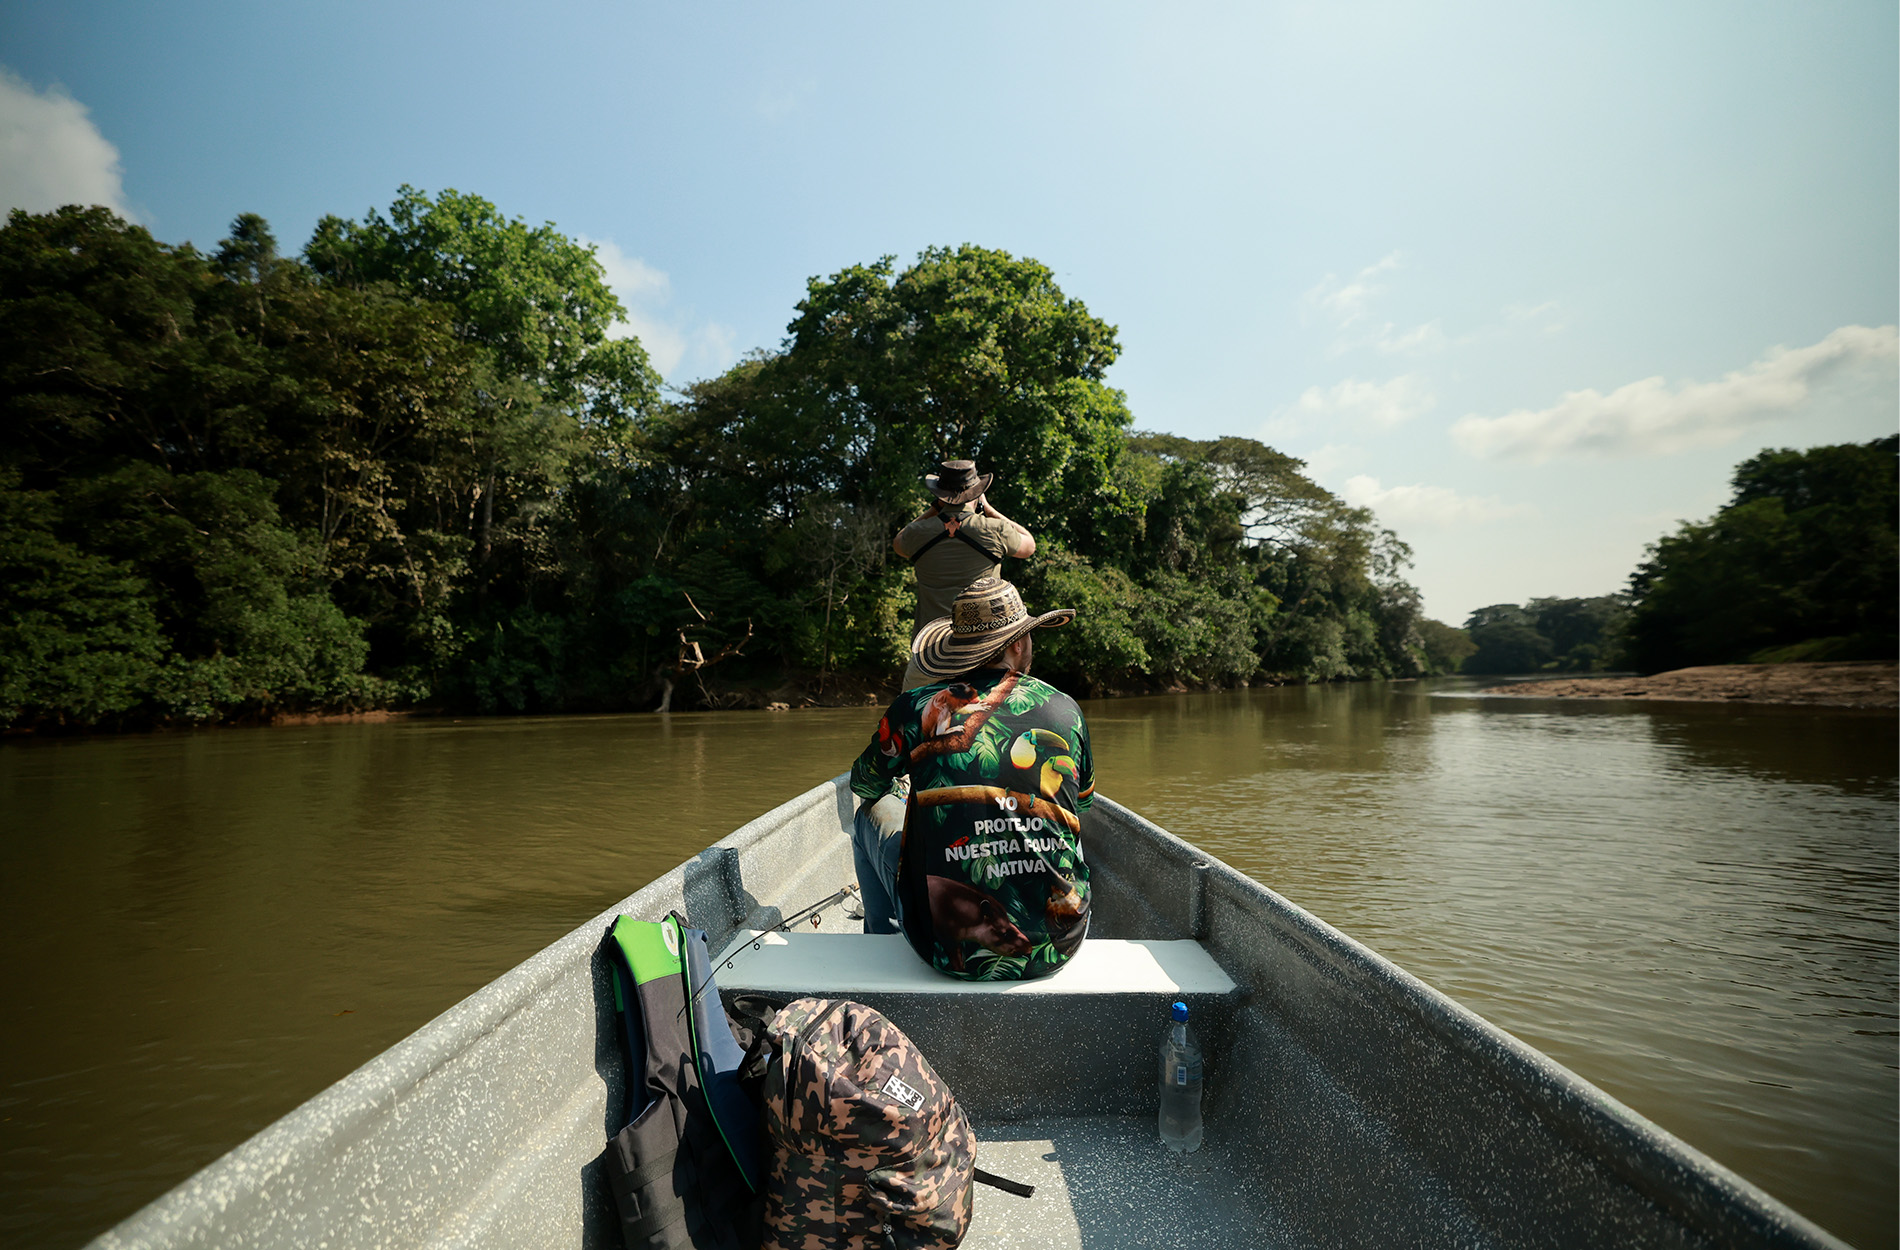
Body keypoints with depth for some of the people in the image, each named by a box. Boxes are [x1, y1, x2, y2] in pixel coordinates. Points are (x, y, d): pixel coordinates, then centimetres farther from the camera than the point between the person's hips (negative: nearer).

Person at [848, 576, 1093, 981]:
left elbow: (864, 783, 16)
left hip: (951, 952, -2)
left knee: (875, 812, 22)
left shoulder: (916, 708, -5)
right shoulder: (1066, 709, 2)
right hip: (1058, 948, 2)